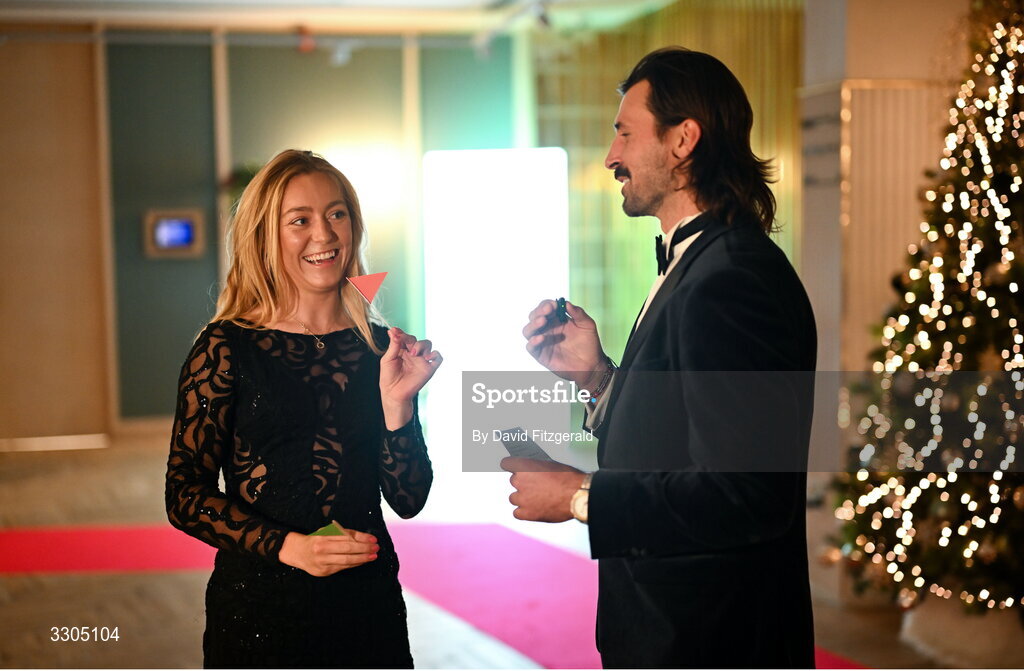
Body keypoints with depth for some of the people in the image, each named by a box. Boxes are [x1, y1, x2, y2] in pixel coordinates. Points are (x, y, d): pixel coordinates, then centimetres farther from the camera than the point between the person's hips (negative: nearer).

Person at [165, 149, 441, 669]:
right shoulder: (227, 348, -6)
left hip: (369, 601, 3)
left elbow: (408, 501, 0)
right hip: (261, 603, -3)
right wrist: (286, 546, -19)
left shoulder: (382, 348, 3)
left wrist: (396, 402, -14)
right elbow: (185, 496, -7)